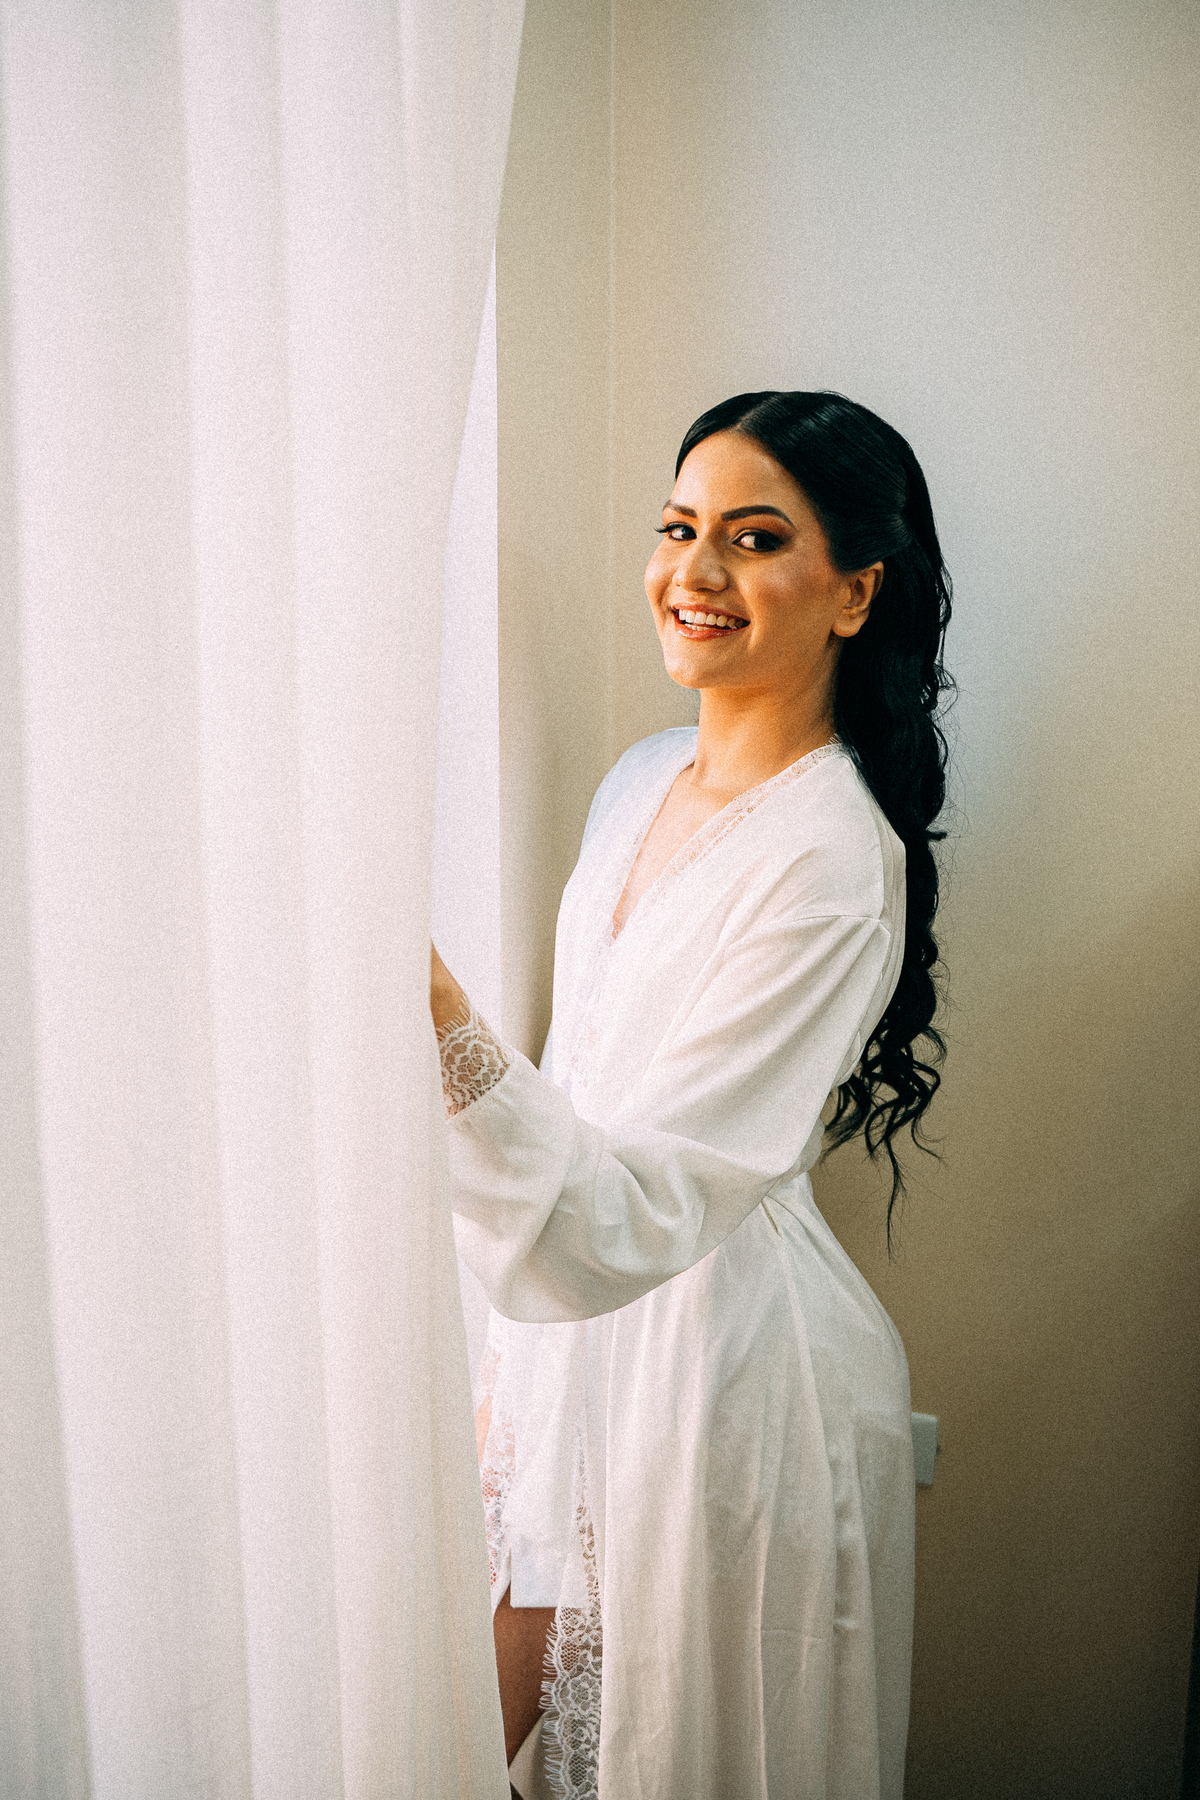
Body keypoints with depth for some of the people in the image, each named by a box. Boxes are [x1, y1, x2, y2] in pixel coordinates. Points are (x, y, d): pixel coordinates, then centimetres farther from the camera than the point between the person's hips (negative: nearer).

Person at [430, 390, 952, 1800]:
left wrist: (440, 1022, -50)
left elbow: (636, 1222, -33)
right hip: (582, 1329, 7)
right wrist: (512, 1363, 15)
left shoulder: (831, 862, -26)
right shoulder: (647, 778, 1)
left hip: (723, 1352, -7)